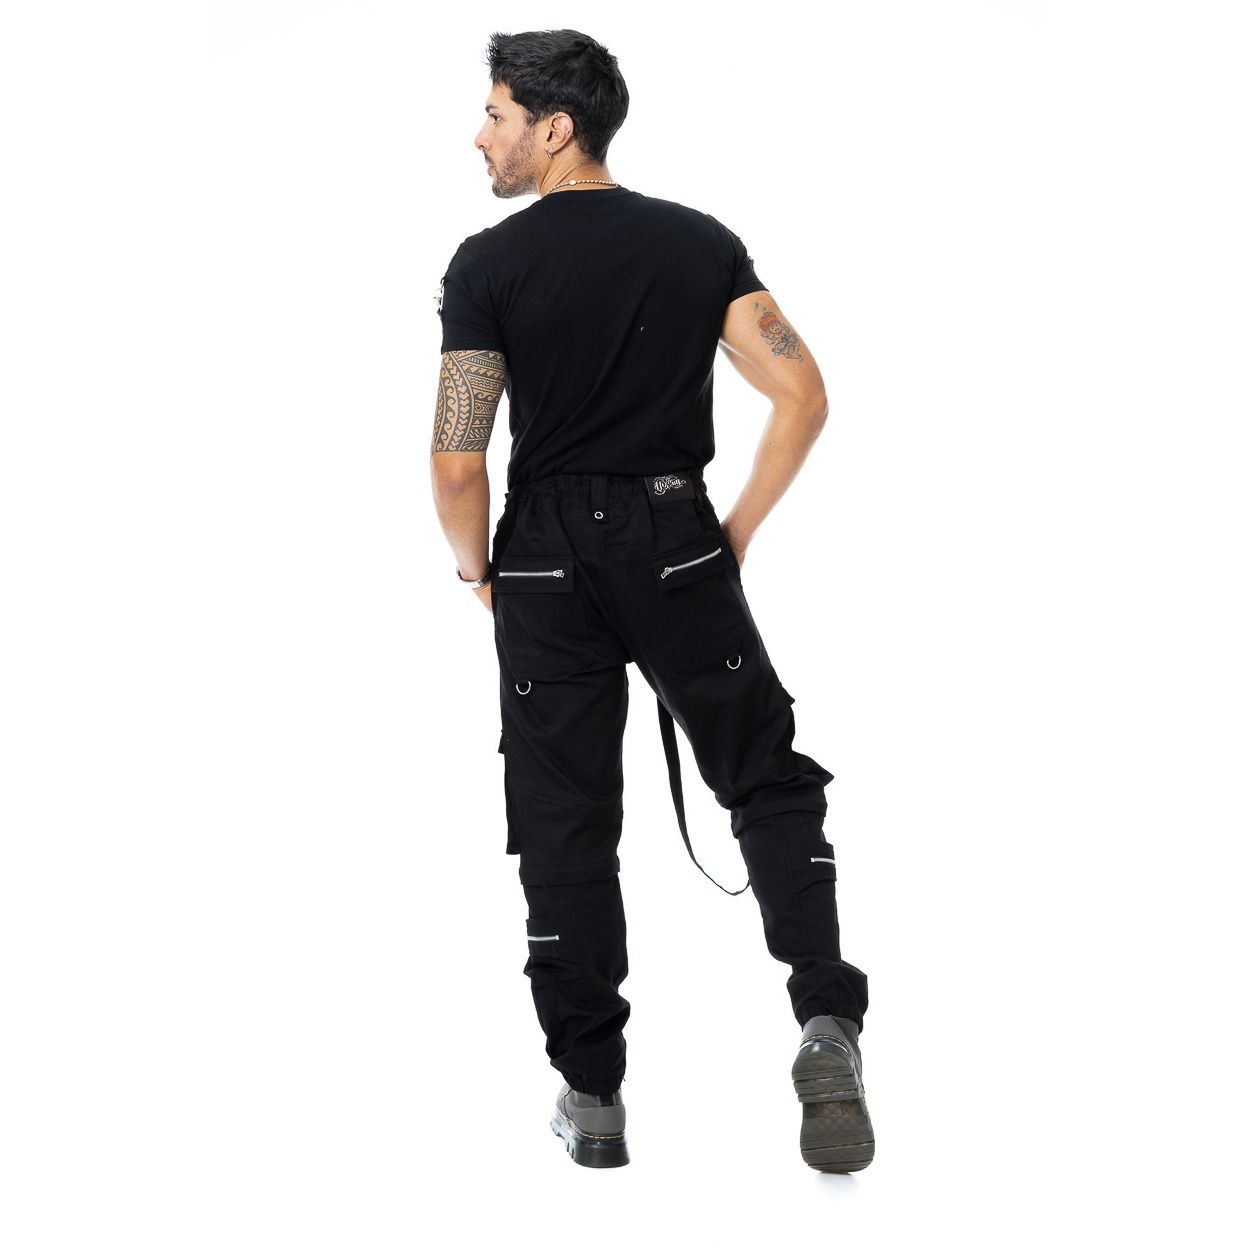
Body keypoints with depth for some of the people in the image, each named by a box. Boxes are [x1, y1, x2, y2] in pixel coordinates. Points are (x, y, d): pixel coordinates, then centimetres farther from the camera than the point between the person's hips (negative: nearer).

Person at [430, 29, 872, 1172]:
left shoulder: (488, 264, -7)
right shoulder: (701, 242, 2)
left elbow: (456, 467, -11)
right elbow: (803, 396, -3)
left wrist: (478, 569, 7)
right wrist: (740, 531, 7)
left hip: (546, 561, -2)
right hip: (678, 543, 2)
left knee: (564, 829, 7)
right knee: (771, 783, 12)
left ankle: (592, 1097, 10)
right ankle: (828, 1025, -8)